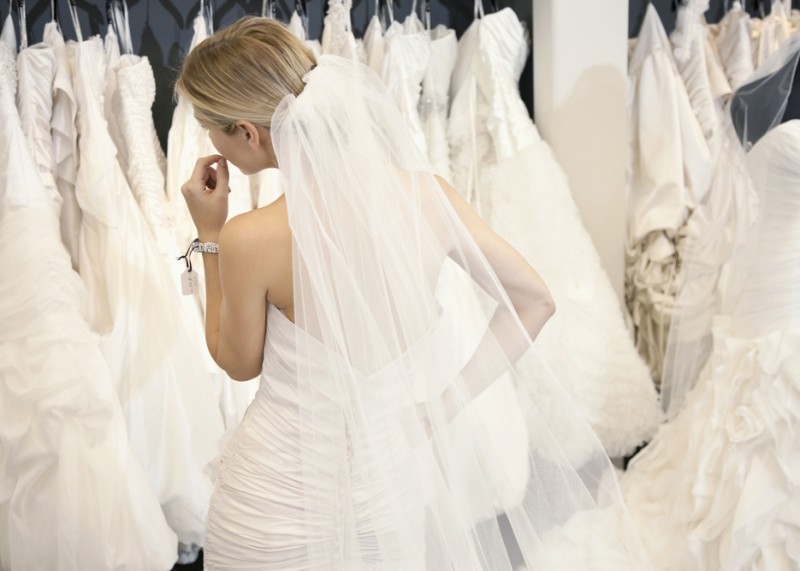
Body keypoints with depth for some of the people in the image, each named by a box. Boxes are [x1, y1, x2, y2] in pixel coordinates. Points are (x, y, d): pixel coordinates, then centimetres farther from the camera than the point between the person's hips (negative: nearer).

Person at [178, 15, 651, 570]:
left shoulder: (250, 239, -23)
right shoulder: (424, 193, -13)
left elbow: (240, 363, -4)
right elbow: (534, 301, -5)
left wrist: (210, 235, -1)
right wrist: (444, 406, -3)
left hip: (280, 500, -3)